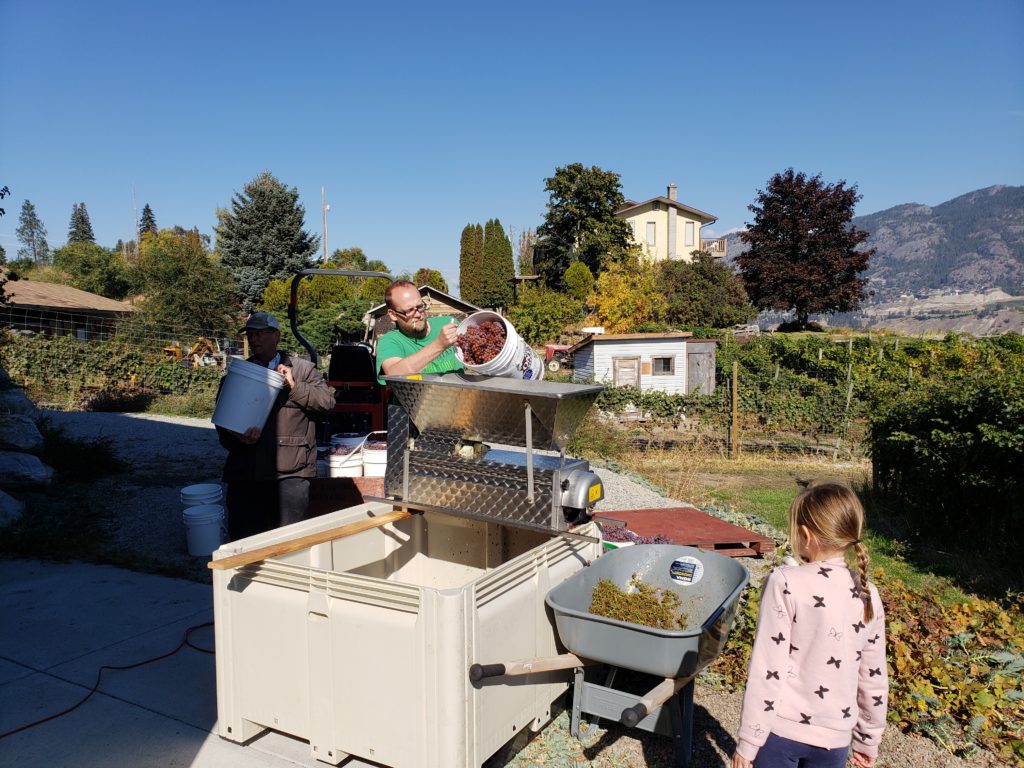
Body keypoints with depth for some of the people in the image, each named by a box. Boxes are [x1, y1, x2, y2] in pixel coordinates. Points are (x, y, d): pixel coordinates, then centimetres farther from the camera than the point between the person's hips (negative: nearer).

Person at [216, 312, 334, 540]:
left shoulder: (302, 369, 9)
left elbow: (327, 400, -2)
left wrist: (294, 386, -12)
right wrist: (239, 439, -8)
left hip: (290, 472, -3)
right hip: (244, 472, 3)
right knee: (242, 539, 7)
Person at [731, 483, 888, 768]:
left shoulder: (784, 583, -17)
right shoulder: (868, 595, -2)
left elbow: (767, 670, -16)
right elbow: (873, 678, 6)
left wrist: (747, 744, -8)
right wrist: (868, 741, 20)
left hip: (781, 728, -4)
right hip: (835, 736, 4)